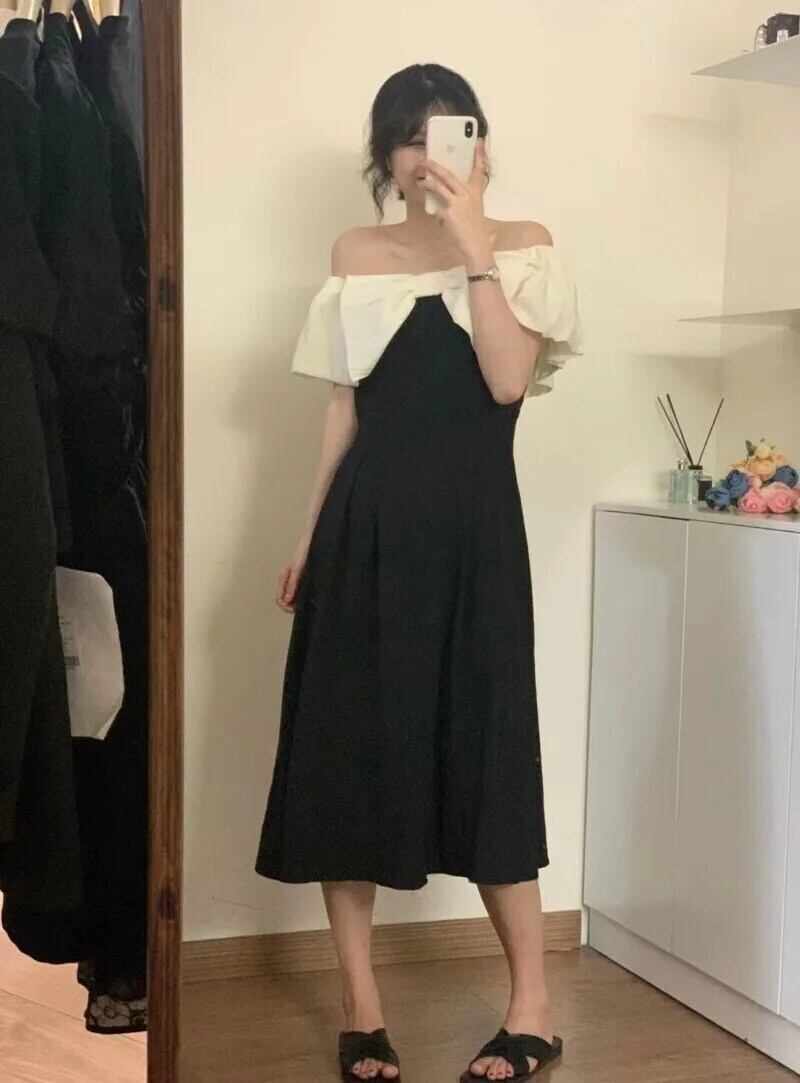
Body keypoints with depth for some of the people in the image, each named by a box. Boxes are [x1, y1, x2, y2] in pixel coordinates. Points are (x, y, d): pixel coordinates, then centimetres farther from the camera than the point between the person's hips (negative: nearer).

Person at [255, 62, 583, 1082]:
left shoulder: (523, 244, 4)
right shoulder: (356, 254, 10)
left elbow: (508, 380, -11)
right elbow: (344, 405, 11)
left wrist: (473, 246, -13)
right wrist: (308, 535, 9)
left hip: (471, 525, -2)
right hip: (367, 526, 3)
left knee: (485, 752, 0)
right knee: (348, 750, 2)